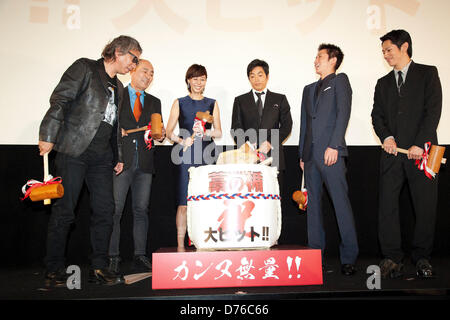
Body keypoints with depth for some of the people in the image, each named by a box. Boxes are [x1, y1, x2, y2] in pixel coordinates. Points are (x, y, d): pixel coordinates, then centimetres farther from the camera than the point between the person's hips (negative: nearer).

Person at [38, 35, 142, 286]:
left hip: (102, 156, 7)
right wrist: (48, 136, -17)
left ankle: (100, 267, 10)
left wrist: (118, 157, 21)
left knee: (105, 210, 1)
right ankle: (55, 270, 6)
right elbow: (59, 100, -8)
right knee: (64, 211, -4)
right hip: (75, 150, -7)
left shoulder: (118, 87, 22)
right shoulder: (85, 68, 1)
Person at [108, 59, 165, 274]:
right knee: (114, 210, -6)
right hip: (121, 159, -3)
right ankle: (112, 258, 1)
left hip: (144, 163, 3)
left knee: (141, 210, 3)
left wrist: (160, 136, -5)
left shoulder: (154, 102, 20)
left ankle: (140, 257, 7)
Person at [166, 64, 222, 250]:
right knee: (183, 203, -7)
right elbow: (168, 131, 7)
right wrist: (182, 141, -11)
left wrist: (206, 133, -9)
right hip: (186, 157, -1)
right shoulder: (179, 103, 11)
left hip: (207, 155, 2)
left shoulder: (212, 104, 15)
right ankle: (180, 244, -1)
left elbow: (219, 132, 12)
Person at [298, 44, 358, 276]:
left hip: (331, 152, -6)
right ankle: (315, 252, 14)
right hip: (311, 154, 7)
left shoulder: (340, 81, 6)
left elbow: (343, 113, -6)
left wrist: (333, 146, -16)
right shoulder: (309, 89, 24)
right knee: (313, 204, 7)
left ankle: (348, 258, -5)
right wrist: (302, 154, 15)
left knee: (341, 202, -9)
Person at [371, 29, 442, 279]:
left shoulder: (427, 73, 7)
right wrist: (386, 136, -7)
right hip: (392, 152, 4)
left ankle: (422, 257, 13)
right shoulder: (383, 83, 20)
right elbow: (377, 115, 13)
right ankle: (392, 258, 5)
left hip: (421, 151, -3)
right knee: (387, 205, -2)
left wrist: (419, 144, -12)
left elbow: (433, 110, -3)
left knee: (426, 206, 0)